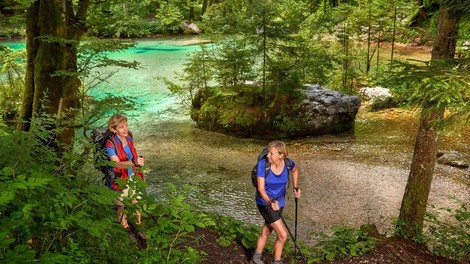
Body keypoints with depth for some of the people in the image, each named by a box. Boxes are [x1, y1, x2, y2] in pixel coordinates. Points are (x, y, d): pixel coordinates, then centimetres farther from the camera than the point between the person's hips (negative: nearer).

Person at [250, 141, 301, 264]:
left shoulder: (288, 162, -14)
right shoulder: (262, 163, -26)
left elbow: (295, 170, 12)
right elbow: (261, 189, -25)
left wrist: (296, 188, 4)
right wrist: (270, 203, -41)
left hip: (279, 202, 5)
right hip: (265, 203, -5)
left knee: (266, 232, 22)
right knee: (283, 235, -7)